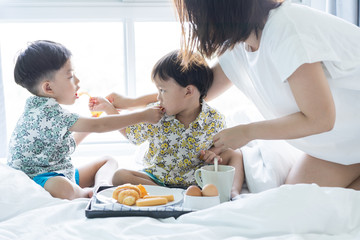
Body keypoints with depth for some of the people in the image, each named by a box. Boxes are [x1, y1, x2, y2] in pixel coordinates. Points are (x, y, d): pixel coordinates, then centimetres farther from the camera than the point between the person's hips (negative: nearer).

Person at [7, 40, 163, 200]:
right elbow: (97, 126, -26)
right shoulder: (46, 111, -23)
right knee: (64, 188, -44)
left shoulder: (47, 109, 10)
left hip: (62, 175, 11)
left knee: (109, 161, 14)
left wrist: (92, 118, 14)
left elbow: (67, 145, 21)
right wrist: (143, 116, -22)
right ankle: (83, 193, -12)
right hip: (37, 179, -11)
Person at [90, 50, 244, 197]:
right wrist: (109, 108, 7)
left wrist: (214, 153, -17)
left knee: (234, 154, -14)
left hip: (194, 180, -1)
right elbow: (130, 132, 11)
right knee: (120, 176, -24)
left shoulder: (214, 120, -11)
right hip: (156, 178, 1)